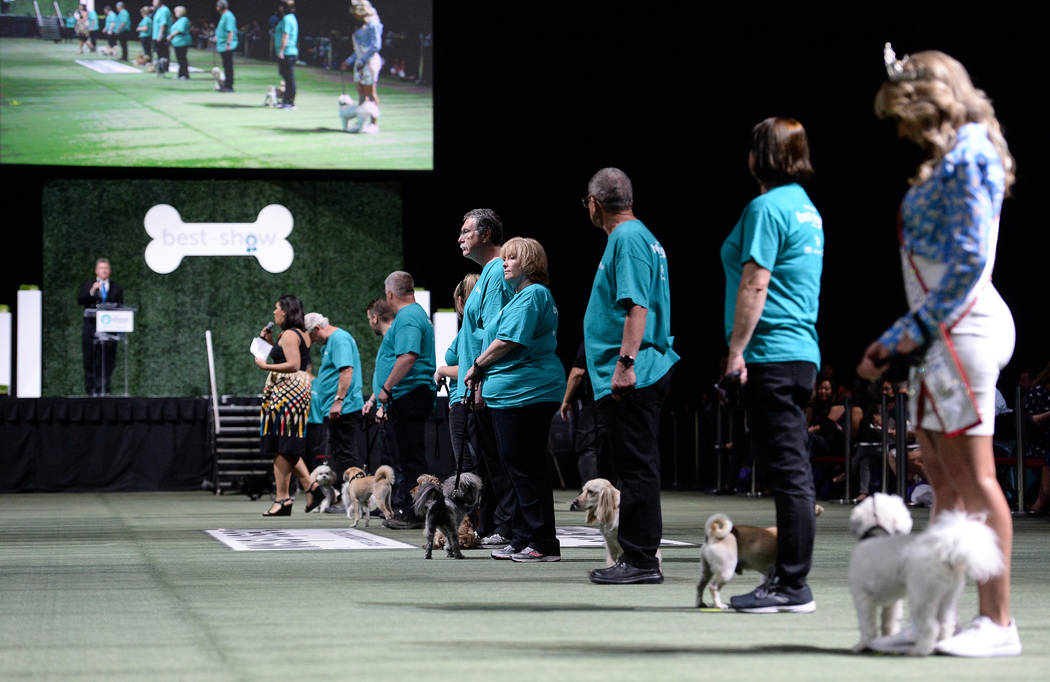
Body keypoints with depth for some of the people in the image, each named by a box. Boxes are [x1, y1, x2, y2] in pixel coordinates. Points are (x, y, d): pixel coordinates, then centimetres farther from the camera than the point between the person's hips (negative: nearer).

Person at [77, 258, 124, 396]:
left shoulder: (117, 288, 14)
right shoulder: (87, 286, 11)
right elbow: (80, 300, -5)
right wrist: (91, 291, -20)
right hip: (91, 329, -1)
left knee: (108, 361, -2)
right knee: (90, 360, -2)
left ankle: (103, 389, 2)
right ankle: (91, 389, 2)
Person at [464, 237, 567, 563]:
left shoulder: (531, 295, -12)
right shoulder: (521, 295, 22)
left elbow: (509, 341, -20)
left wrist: (477, 365, -8)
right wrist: (484, 376, 16)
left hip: (524, 392, -11)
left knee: (527, 468, -9)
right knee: (520, 467, 13)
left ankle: (543, 544, -7)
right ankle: (522, 540, 18)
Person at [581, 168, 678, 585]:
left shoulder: (627, 238, -12)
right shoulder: (639, 235, 20)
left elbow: (636, 305, -22)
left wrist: (625, 362, -26)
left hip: (630, 379, -11)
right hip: (640, 376, 11)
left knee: (637, 468, -8)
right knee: (638, 467, 13)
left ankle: (640, 561, -7)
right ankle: (638, 558, 17)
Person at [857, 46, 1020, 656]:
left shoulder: (968, 155, -9)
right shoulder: (951, 159, 20)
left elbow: (969, 260, -17)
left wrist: (919, 326, -15)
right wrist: (894, 341, 21)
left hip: (963, 326, -10)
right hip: (943, 332, 10)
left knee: (973, 476, -9)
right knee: (944, 478, 9)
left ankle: (998, 622, -7)